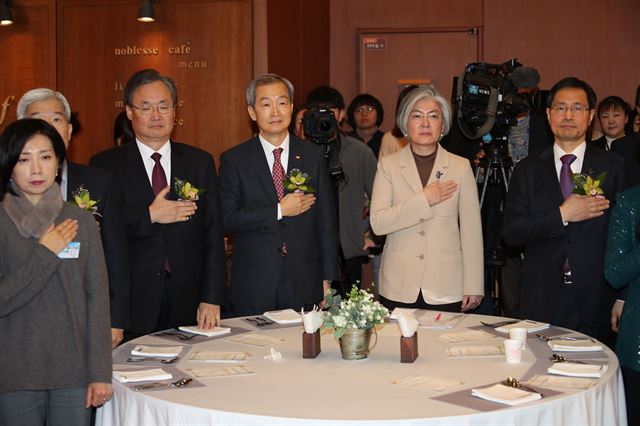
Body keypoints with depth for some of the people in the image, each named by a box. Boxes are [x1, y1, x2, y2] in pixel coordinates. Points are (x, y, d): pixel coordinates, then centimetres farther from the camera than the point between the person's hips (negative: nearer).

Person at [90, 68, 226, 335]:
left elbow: (213, 235, 4)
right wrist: (149, 215, -15)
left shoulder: (200, 162, 7)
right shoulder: (105, 165, 1)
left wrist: (212, 299, -3)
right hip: (133, 306, -2)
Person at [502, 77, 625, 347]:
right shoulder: (527, 170, 8)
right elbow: (510, 233, -2)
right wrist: (562, 215, -12)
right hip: (541, 302, 1)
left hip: (596, 301, 0)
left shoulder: (614, 167, 5)